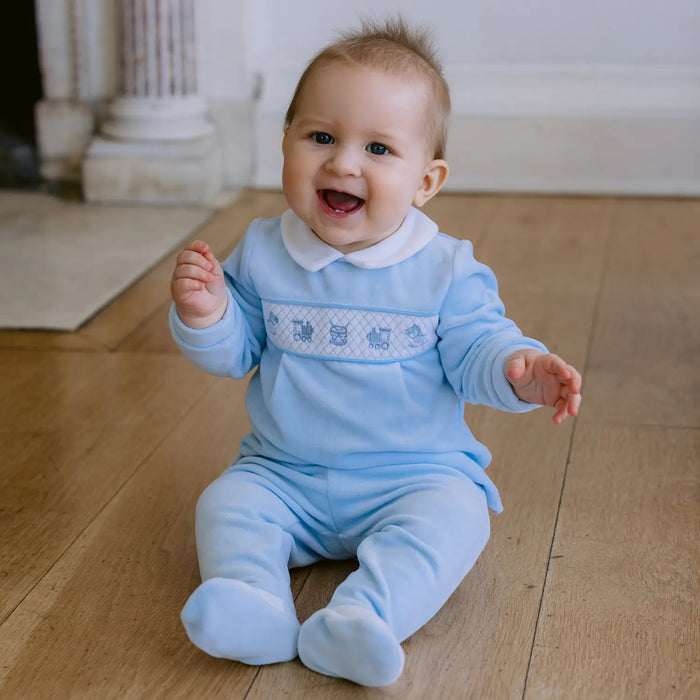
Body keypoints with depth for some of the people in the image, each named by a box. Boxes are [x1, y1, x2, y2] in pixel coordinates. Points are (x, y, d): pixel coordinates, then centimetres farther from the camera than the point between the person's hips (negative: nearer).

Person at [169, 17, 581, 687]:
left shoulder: (445, 269, -7)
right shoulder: (262, 254, -1)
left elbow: (475, 351, -7)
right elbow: (234, 351, 4)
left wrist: (518, 370, -30)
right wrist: (205, 315, -18)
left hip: (415, 475, -2)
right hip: (284, 476, 3)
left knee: (452, 517, -28)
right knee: (225, 503, -19)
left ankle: (362, 620, -44)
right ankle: (254, 605, -37)